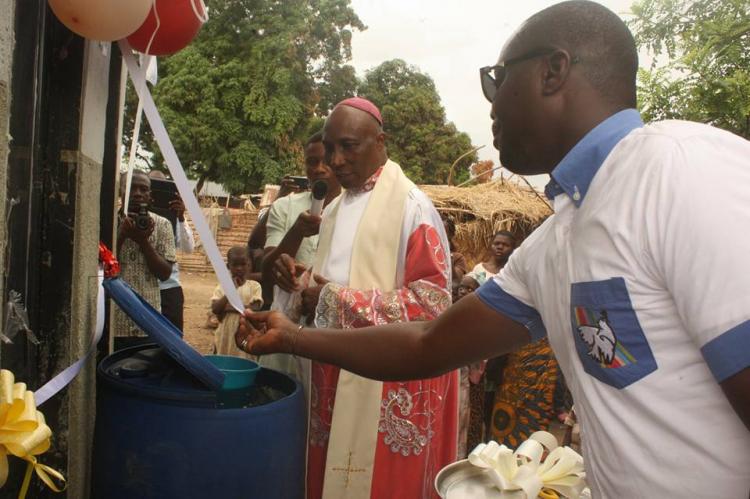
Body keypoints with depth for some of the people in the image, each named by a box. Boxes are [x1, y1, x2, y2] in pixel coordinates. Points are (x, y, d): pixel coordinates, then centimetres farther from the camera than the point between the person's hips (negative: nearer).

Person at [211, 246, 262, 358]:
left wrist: (229, 307, -12)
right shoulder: (222, 287, 3)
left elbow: (255, 309, -12)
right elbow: (215, 309, -8)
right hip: (225, 335, 2)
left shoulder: (254, 286, -1)